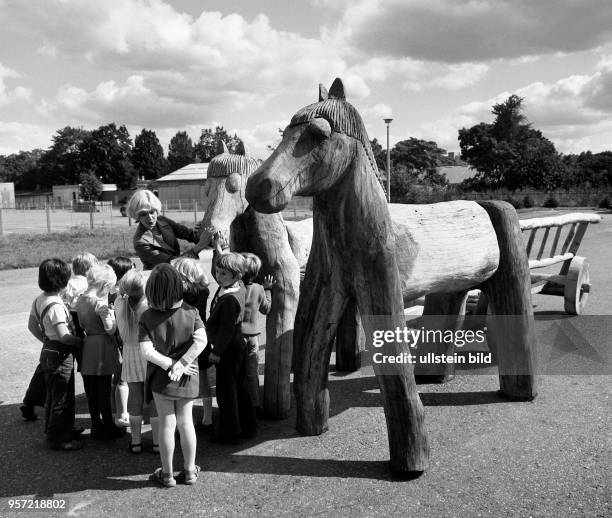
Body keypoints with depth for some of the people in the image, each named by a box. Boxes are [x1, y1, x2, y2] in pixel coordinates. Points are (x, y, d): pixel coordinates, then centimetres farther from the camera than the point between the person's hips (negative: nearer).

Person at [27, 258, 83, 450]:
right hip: (61, 355, -10)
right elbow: (63, 335, -26)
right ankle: (59, 439, 14)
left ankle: (52, 431, 37)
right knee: (62, 398, 3)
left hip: (48, 351, 10)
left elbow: (32, 326, 15)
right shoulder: (56, 305, -25)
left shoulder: (39, 300, 4)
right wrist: (79, 341, -11)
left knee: (52, 395, 22)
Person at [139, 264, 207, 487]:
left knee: (167, 424, 9)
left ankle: (167, 474, 21)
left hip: (161, 379, -1)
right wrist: (181, 363, -21)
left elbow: (146, 350, -19)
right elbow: (201, 341, -21)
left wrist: (169, 364, -14)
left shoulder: (147, 317, -12)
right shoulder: (190, 313, -9)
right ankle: (190, 471, 25)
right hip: (187, 379, 1)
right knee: (186, 422, 14)